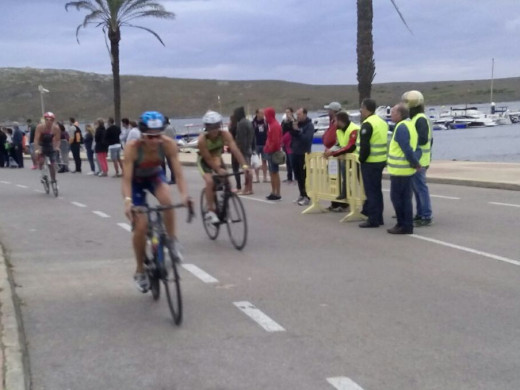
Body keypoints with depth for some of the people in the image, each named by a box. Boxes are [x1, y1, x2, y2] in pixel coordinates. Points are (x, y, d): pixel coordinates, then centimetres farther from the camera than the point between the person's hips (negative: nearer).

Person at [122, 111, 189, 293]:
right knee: (141, 225, -9)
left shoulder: (168, 144, -30)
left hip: (155, 176, 2)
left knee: (167, 201, -33)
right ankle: (140, 271, 12)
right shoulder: (133, 147, -36)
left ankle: (172, 242, -14)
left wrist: (184, 194, -47)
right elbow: (127, 177, -37)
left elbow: (178, 172, -31)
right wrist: (128, 201, -52)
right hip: (136, 180, -1)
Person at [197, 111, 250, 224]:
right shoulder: (202, 139, -33)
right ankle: (210, 211, -18)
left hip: (217, 158, 3)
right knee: (209, 181, -26)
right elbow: (208, 158, -30)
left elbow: (235, 149, -39)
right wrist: (218, 170, -42)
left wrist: (244, 165, -50)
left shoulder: (225, 135, -28)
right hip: (204, 160, -3)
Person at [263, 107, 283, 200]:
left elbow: (276, 140, -22)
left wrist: (270, 150, -17)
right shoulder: (271, 125, 15)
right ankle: (273, 192, 18)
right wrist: (267, 148, 11)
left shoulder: (275, 126, -16)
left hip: (273, 152, -10)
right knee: (272, 173, 12)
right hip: (270, 152, 10)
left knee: (275, 173, -7)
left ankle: (277, 194, -4)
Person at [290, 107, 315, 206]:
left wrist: (297, 130, -22)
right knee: (298, 175, 11)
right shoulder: (296, 123, 12)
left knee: (304, 176, -8)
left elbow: (306, 138, -22)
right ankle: (302, 194, 20)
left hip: (304, 154, -7)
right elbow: (291, 134, 11)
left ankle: (306, 197, -6)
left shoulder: (309, 125, -8)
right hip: (295, 153, 7)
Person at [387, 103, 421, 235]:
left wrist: (415, 163, -14)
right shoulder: (409, 124, 14)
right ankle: (407, 225, 16)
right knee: (405, 198, 12)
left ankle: (403, 225, 2)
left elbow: (407, 149, -23)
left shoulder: (401, 127, -18)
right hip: (405, 169, 9)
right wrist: (415, 163, 5)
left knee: (396, 197, -1)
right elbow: (412, 147, 12)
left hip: (399, 169, -9)